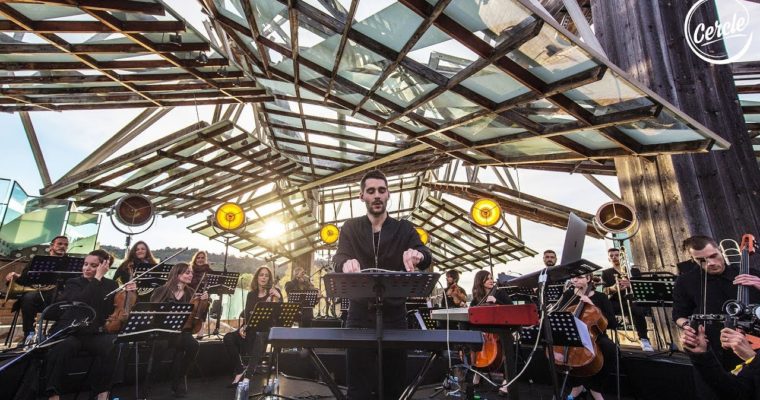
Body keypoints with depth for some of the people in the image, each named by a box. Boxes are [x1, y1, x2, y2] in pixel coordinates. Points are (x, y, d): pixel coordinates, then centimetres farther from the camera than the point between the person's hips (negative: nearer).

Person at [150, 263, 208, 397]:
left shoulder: (191, 293, 9)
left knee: (194, 345, -29)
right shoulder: (161, 291, 0)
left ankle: (180, 378, -5)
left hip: (182, 331, 3)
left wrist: (203, 302, -10)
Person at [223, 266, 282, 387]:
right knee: (229, 338, -21)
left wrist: (278, 297, -27)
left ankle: (248, 373, -43)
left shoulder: (274, 292, 0)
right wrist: (243, 326, -7)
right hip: (252, 328, 5)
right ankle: (240, 369, -13)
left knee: (260, 337, -40)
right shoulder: (251, 294, 13)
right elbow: (247, 313, 13)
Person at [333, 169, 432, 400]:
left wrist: (418, 254, -37)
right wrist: (346, 263, -36)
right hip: (359, 316, 0)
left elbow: (427, 260, -12)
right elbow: (338, 260, -11)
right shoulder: (350, 228, 3)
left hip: (394, 316, 0)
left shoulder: (404, 229, 3)